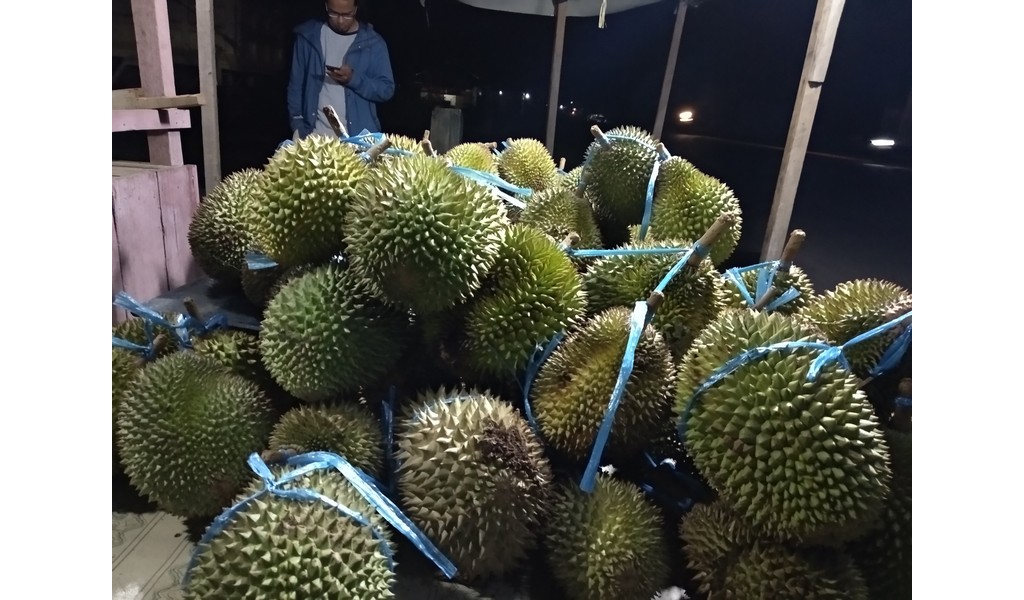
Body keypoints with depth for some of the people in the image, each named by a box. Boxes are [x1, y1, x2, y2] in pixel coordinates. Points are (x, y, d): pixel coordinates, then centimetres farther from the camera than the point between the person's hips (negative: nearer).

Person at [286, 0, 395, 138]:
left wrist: (354, 79, -19)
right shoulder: (308, 35, 2)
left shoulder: (373, 42, -2)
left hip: (358, 136, -1)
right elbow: (296, 83, 7)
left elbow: (387, 90, -4)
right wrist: (297, 123, -2)